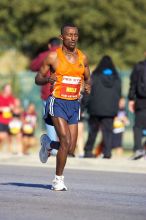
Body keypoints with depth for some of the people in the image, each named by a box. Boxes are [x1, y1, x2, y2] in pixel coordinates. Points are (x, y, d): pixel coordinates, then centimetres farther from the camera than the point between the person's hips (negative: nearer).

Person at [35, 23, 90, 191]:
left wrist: (88, 86, -4)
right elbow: (38, 79, 1)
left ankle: (48, 143, 34)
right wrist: (48, 79, -21)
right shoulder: (53, 57, -5)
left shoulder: (82, 58, 6)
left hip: (74, 104, 5)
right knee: (66, 141, -18)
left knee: (71, 149, 2)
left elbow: (87, 78, 19)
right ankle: (58, 180, -3)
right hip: (58, 103, -5)